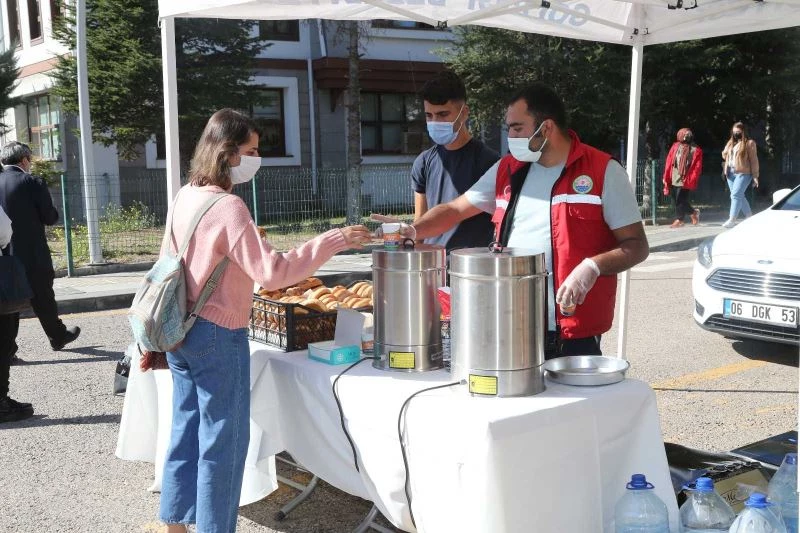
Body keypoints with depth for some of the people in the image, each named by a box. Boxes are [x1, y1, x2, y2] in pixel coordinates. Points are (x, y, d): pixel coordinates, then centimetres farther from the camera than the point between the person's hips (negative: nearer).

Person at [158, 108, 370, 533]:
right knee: (222, 443, 3)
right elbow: (271, 272, -26)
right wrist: (333, 241, -25)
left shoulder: (185, 196, 7)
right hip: (218, 337, -9)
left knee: (186, 434, 18)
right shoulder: (229, 208, -20)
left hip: (181, 333, 9)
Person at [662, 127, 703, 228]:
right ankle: (693, 212, 30)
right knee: (678, 200, 11)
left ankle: (679, 219, 7)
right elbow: (669, 162, 7)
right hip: (675, 178, 5)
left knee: (680, 200, -5)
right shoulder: (675, 146, 7)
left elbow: (697, 167, -6)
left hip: (686, 180, -5)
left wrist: (691, 181, -13)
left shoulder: (696, 150, -4)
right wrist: (666, 178, 4)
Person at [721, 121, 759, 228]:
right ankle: (749, 216, 25)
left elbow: (754, 160, -5)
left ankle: (732, 219, -18)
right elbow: (725, 156, 23)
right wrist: (724, 169, 9)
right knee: (739, 196, 12)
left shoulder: (749, 143, -3)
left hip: (743, 173, -7)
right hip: (731, 173, 7)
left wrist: (755, 176, -7)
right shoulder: (731, 143, 16)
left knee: (735, 195, -15)